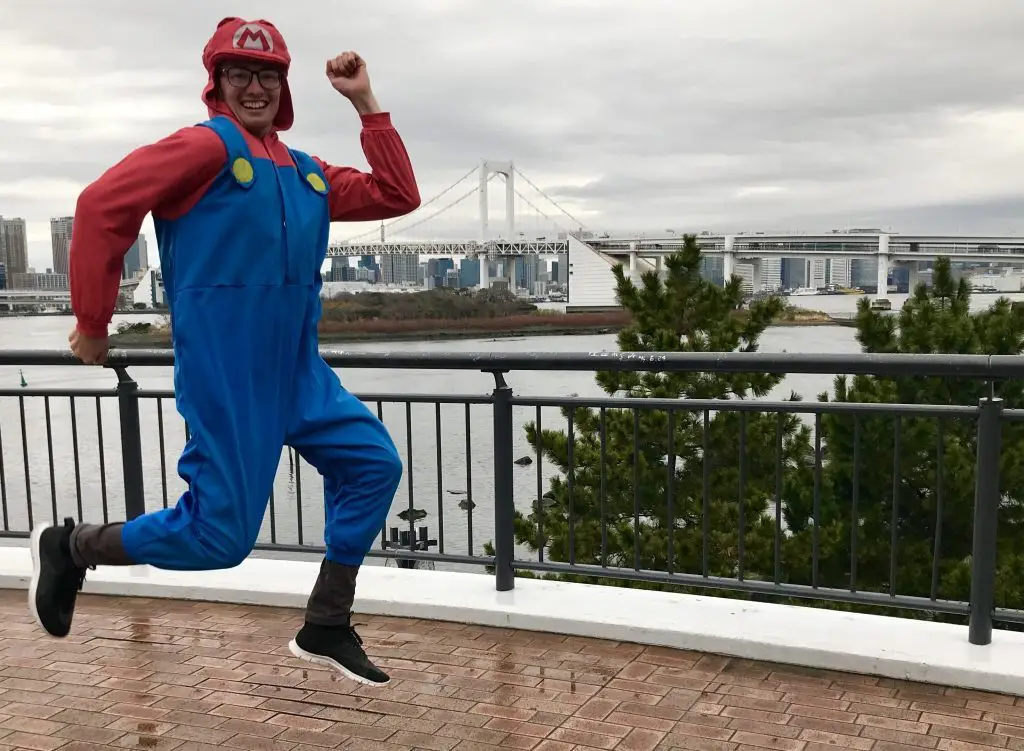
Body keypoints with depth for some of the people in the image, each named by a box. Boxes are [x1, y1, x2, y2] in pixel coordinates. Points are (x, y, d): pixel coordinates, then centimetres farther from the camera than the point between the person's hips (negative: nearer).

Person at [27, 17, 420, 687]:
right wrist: (93, 322, -10)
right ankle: (73, 547, 20)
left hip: (299, 370, 8)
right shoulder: (207, 145, -7)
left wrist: (367, 104, 12)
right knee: (220, 537, -5)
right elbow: (103, 205, -13)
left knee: (373, 464, 3)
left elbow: (397, 196, 15)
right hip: (225, 373, -8)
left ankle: (326, 629, 15)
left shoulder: (308, 173, 16)